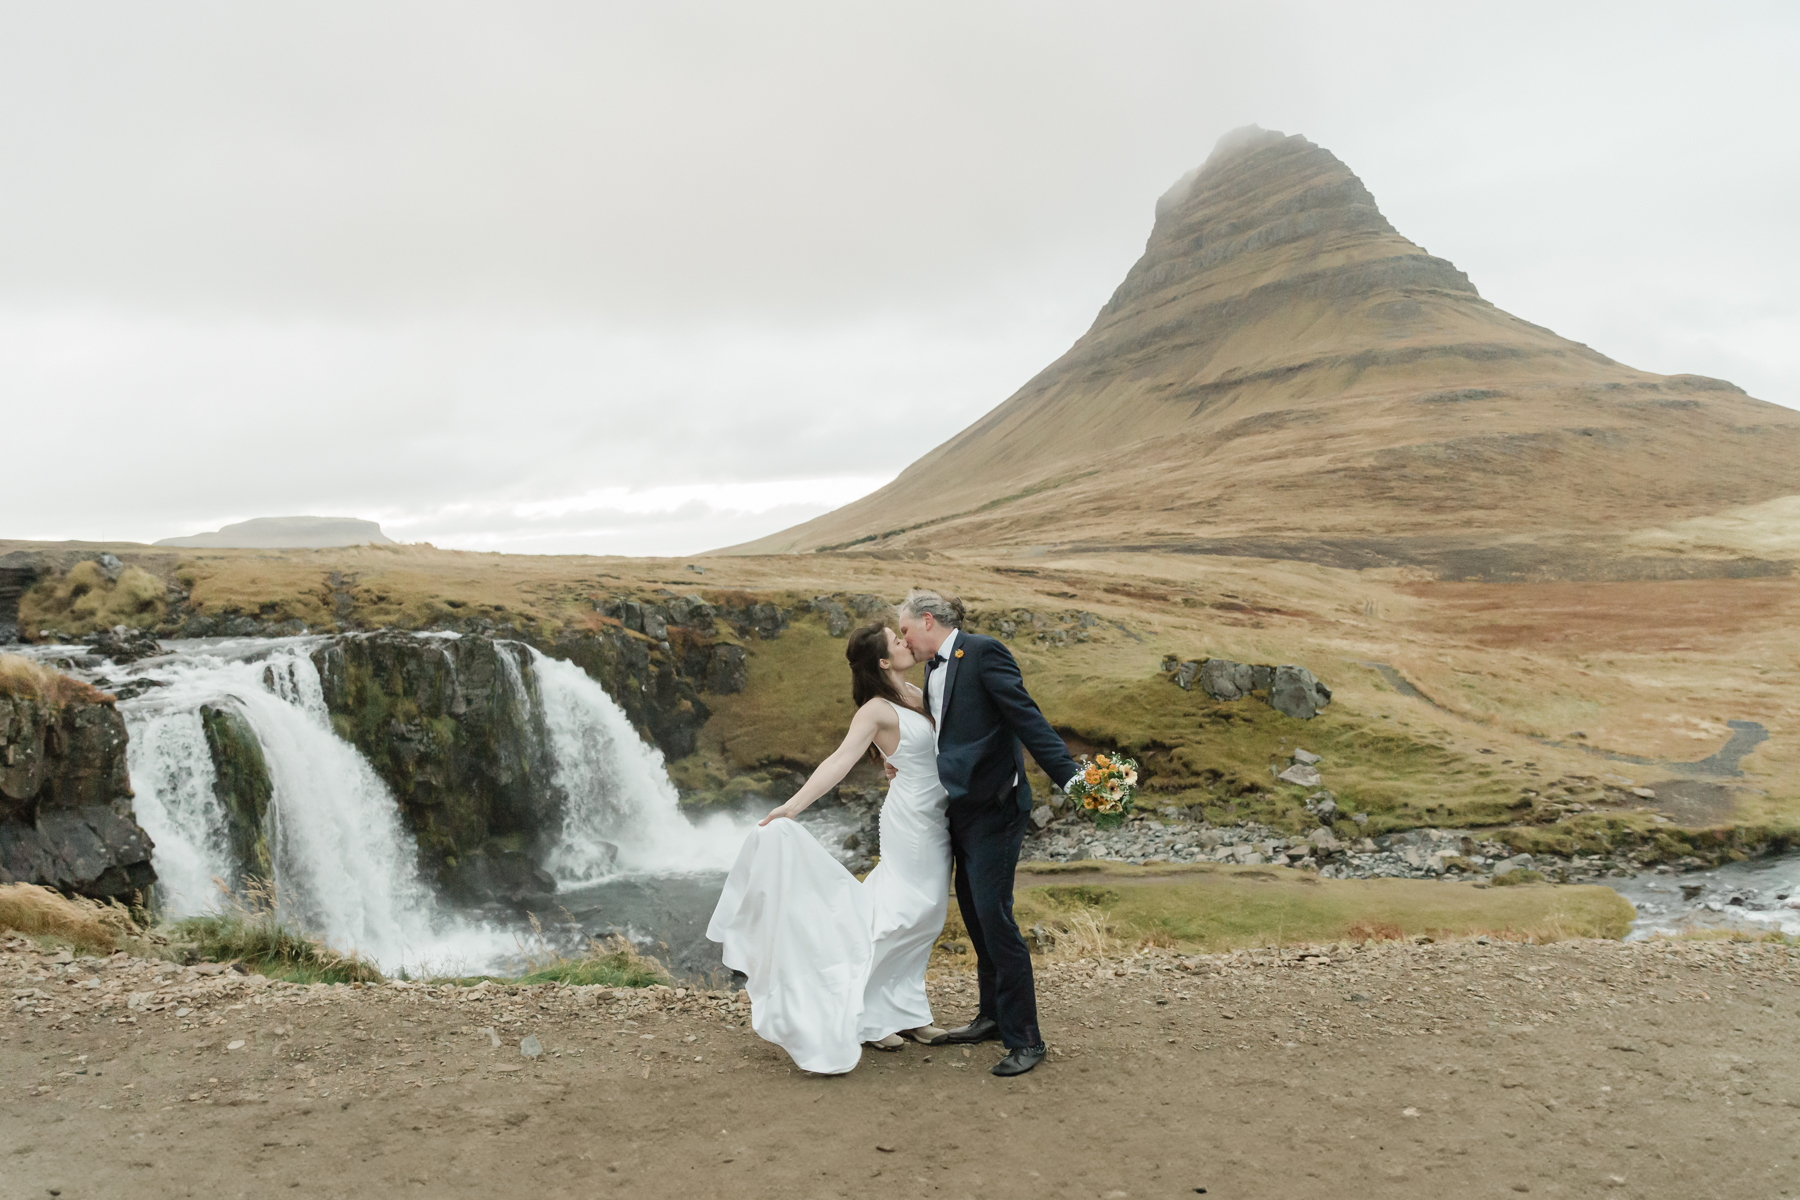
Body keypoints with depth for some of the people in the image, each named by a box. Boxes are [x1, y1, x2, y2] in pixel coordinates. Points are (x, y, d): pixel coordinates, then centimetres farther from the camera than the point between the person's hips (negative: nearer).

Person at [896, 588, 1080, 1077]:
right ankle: (993, 1017, 32)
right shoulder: (934, 668, 13)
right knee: (972, 911, 16)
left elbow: (1026, 717, -19)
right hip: (961, 805, 9)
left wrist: (1070, 778, -25)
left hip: (994, 804, -9)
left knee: (993, 914, -9)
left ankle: (1025, 1039, 1)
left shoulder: (983, 652, -13)